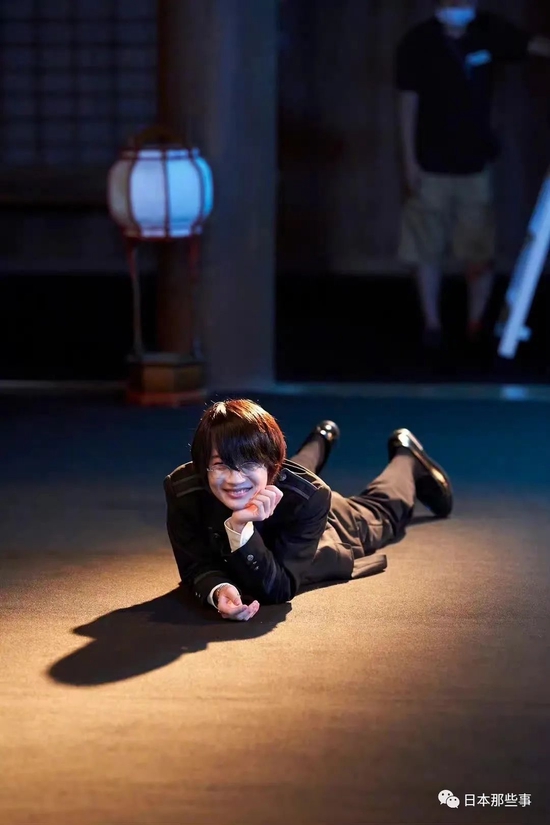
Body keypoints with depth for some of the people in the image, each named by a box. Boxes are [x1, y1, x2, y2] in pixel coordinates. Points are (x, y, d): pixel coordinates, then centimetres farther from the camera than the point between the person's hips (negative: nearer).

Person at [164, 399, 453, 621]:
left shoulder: (305, 497, -49)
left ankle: (406, 456, 62)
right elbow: (196, 567, -37)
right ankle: (321, 441, 70)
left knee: (380, 512, 33)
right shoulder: (182, 489, -46)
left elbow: (278, 590, -47)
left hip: (330, 531, -2)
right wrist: (219, 590, -61)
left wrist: (241, 529, -64)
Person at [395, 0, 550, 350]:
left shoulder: (489, 31, -3)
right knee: (428, 251, 5)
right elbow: (409, 103, -5)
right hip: (431, 166, -2)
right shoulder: (417, 42, -9)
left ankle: (477, 324, 17)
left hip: (476, 163, 2)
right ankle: (432, 323, 18)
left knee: (481, 252, 2)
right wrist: (409, 160, -6)